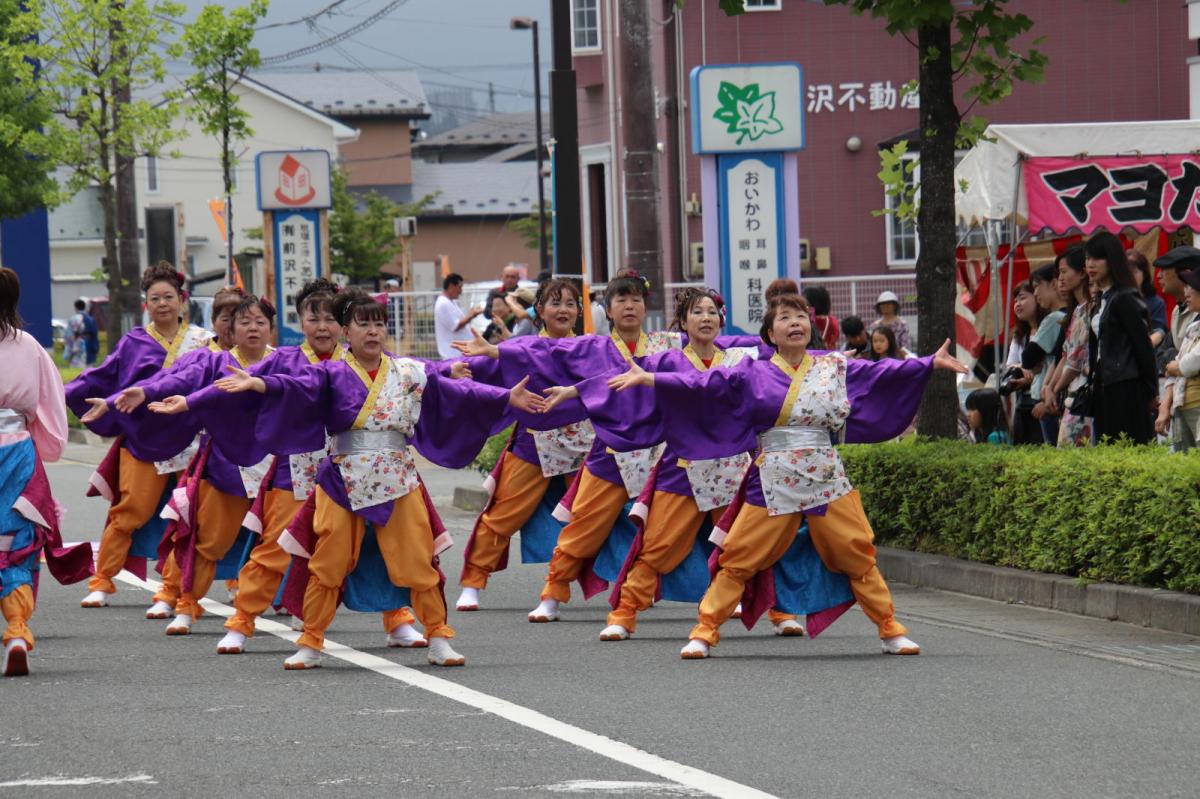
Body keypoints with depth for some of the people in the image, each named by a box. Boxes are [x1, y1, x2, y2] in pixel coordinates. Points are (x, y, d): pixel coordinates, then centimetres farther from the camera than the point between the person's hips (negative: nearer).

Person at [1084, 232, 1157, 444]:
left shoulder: (1125, 299, -9)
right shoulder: (1102, 300, 17)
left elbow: (1143, 347, -11)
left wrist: (1151, 392, -9)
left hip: (1126, 388, -9)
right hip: (1105, 388, 9)